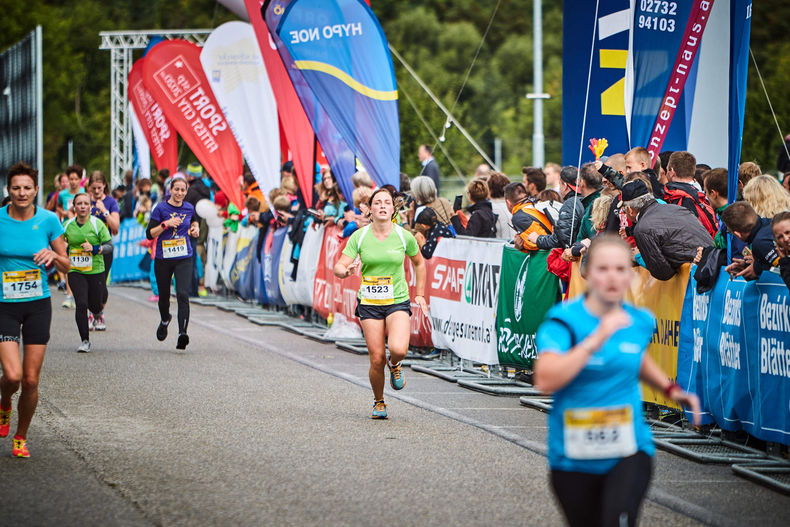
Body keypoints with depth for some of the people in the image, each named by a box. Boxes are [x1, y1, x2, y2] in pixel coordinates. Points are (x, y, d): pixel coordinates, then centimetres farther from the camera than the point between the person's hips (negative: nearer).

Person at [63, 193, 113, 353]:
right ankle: (85, 341, -2)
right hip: (75, 272, 1)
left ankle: (98, 314, 49)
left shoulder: (97, 224, -6)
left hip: (96, 271, -1)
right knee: (81, 304, -12)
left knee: (95, 304, 8)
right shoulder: (67, 225, 2)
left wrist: (94, 249, -20)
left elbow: (109, 246, -5)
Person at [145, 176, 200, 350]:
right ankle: (165, 320, 46)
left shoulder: (189, 208, 5)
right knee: (164, 296, 12)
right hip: (163, 259, 0)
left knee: (183, 295, -17)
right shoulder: (160, 208, -5)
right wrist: (166, 224, -20)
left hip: (184, 259, 1)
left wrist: (195, 228, 9)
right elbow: (150, 234, -8)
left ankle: (182, 333, -24)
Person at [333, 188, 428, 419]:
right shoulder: (359, 237, -3)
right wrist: (347, 271, -27)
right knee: (377, 359, -6)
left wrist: (420, 294, 13)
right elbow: (338, 268, -4)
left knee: (398, 349, -25)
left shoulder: (404, 236, -2)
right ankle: (379, 402, 20)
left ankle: (395, 365, 13)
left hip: (398, 302, 0)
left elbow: (419, 263, 16)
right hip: (369, 303, 0)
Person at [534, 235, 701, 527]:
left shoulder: (640, 321, 2)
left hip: (628, 452, 1)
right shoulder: (563, 321, -12)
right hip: (574, 459, -1)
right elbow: (545, 380, -29)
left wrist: (671, 389, 14)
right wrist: (597, 338, -30)